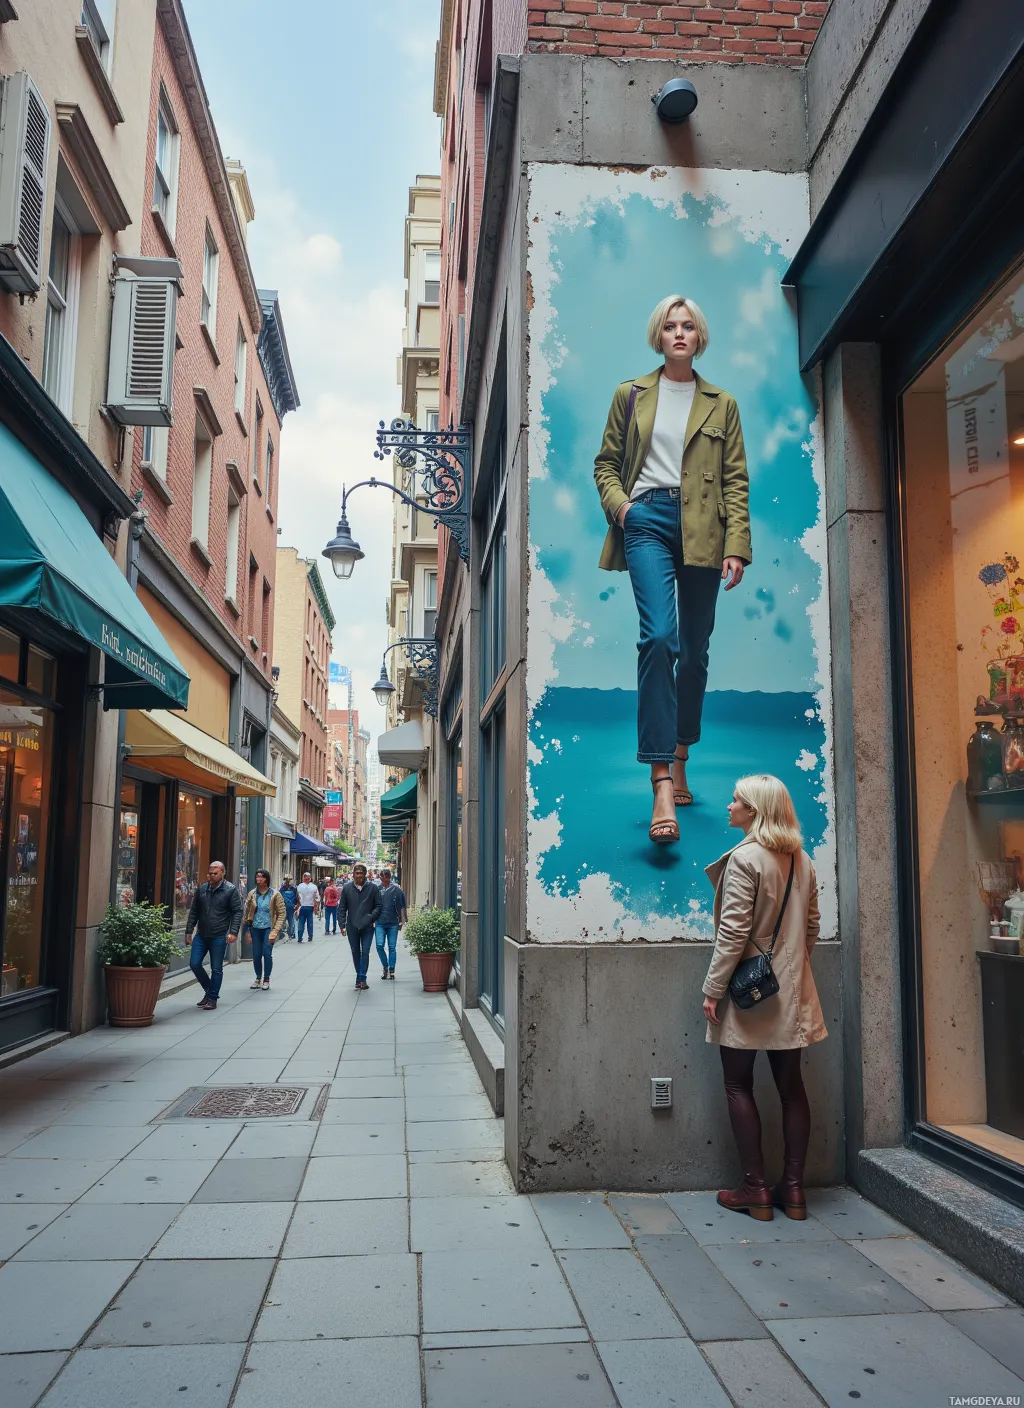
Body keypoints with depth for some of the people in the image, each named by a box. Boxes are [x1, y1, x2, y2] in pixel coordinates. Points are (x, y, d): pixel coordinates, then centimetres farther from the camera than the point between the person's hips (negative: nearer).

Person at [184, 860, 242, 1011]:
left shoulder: (230, 890, -6)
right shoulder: (202, 889, 6)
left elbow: (237, 912, -6)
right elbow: (194, 911, 13)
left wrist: (233, 932, -16)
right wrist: (189, 930, 10)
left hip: (219, 937, -4)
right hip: (201, 935, 4)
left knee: (216, 969, 2)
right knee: (194, 964, 2)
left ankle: (212, 998, 16)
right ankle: (209, 990, 24)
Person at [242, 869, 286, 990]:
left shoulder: (274, 894, -5)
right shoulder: (252, 894, 3)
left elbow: (281, 914, -4)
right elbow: (246, 912, 9)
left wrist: (275, 931, -11)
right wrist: (247, 930, 4)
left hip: (268, 928, -3)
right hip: (255, 928, 3)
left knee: (267, 953, -10)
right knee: (256, 955, 5)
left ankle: (266, 979, 7)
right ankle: (258, 978, 24)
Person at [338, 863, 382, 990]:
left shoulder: (372, 888, 0)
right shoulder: (347, 888, 2)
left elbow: (378, 906, 6)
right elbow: (342, 908, 6)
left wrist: (371, 917, -10)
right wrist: (342, 925, -2)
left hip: (367, 927, -2)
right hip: (352, 927, 2)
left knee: (365, 952, -5)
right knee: (355, 952, 11)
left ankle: (362, 978, 0)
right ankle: (359, 976, 23)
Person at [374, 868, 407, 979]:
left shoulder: (396, 890, -1)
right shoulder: (377, 889, 2)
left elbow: (401, 907, 4)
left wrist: (402, 921, 3)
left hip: (393, 923, -1)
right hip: (380, 923, 1)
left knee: (392, 947, 4)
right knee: (379, 946, -7)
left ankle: (391, 970, 13)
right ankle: (385, 967, 14)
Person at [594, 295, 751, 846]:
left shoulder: (721, 404, 14)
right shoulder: (630, 395, 14)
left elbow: (736, 480, 9)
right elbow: (606, 462, 16)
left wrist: (737, 547, -2)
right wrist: (617, 502, -6)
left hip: (701, 529, 2)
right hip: (647, 519, -2)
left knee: (695, 649, 6)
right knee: (659, 636, -20)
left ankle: (679, 763, 24)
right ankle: (662, 785, -23)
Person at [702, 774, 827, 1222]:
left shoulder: (744, 858, -15)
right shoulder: (802, 861, 7)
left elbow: (732, 932, -18)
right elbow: (810, 927, 13)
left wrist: (713, 989, -13)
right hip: (790, 991, 7)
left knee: (739, 1086, 5)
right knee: (790, 1086, 11)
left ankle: (755, 1189, 8)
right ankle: (793, 1188, 17)